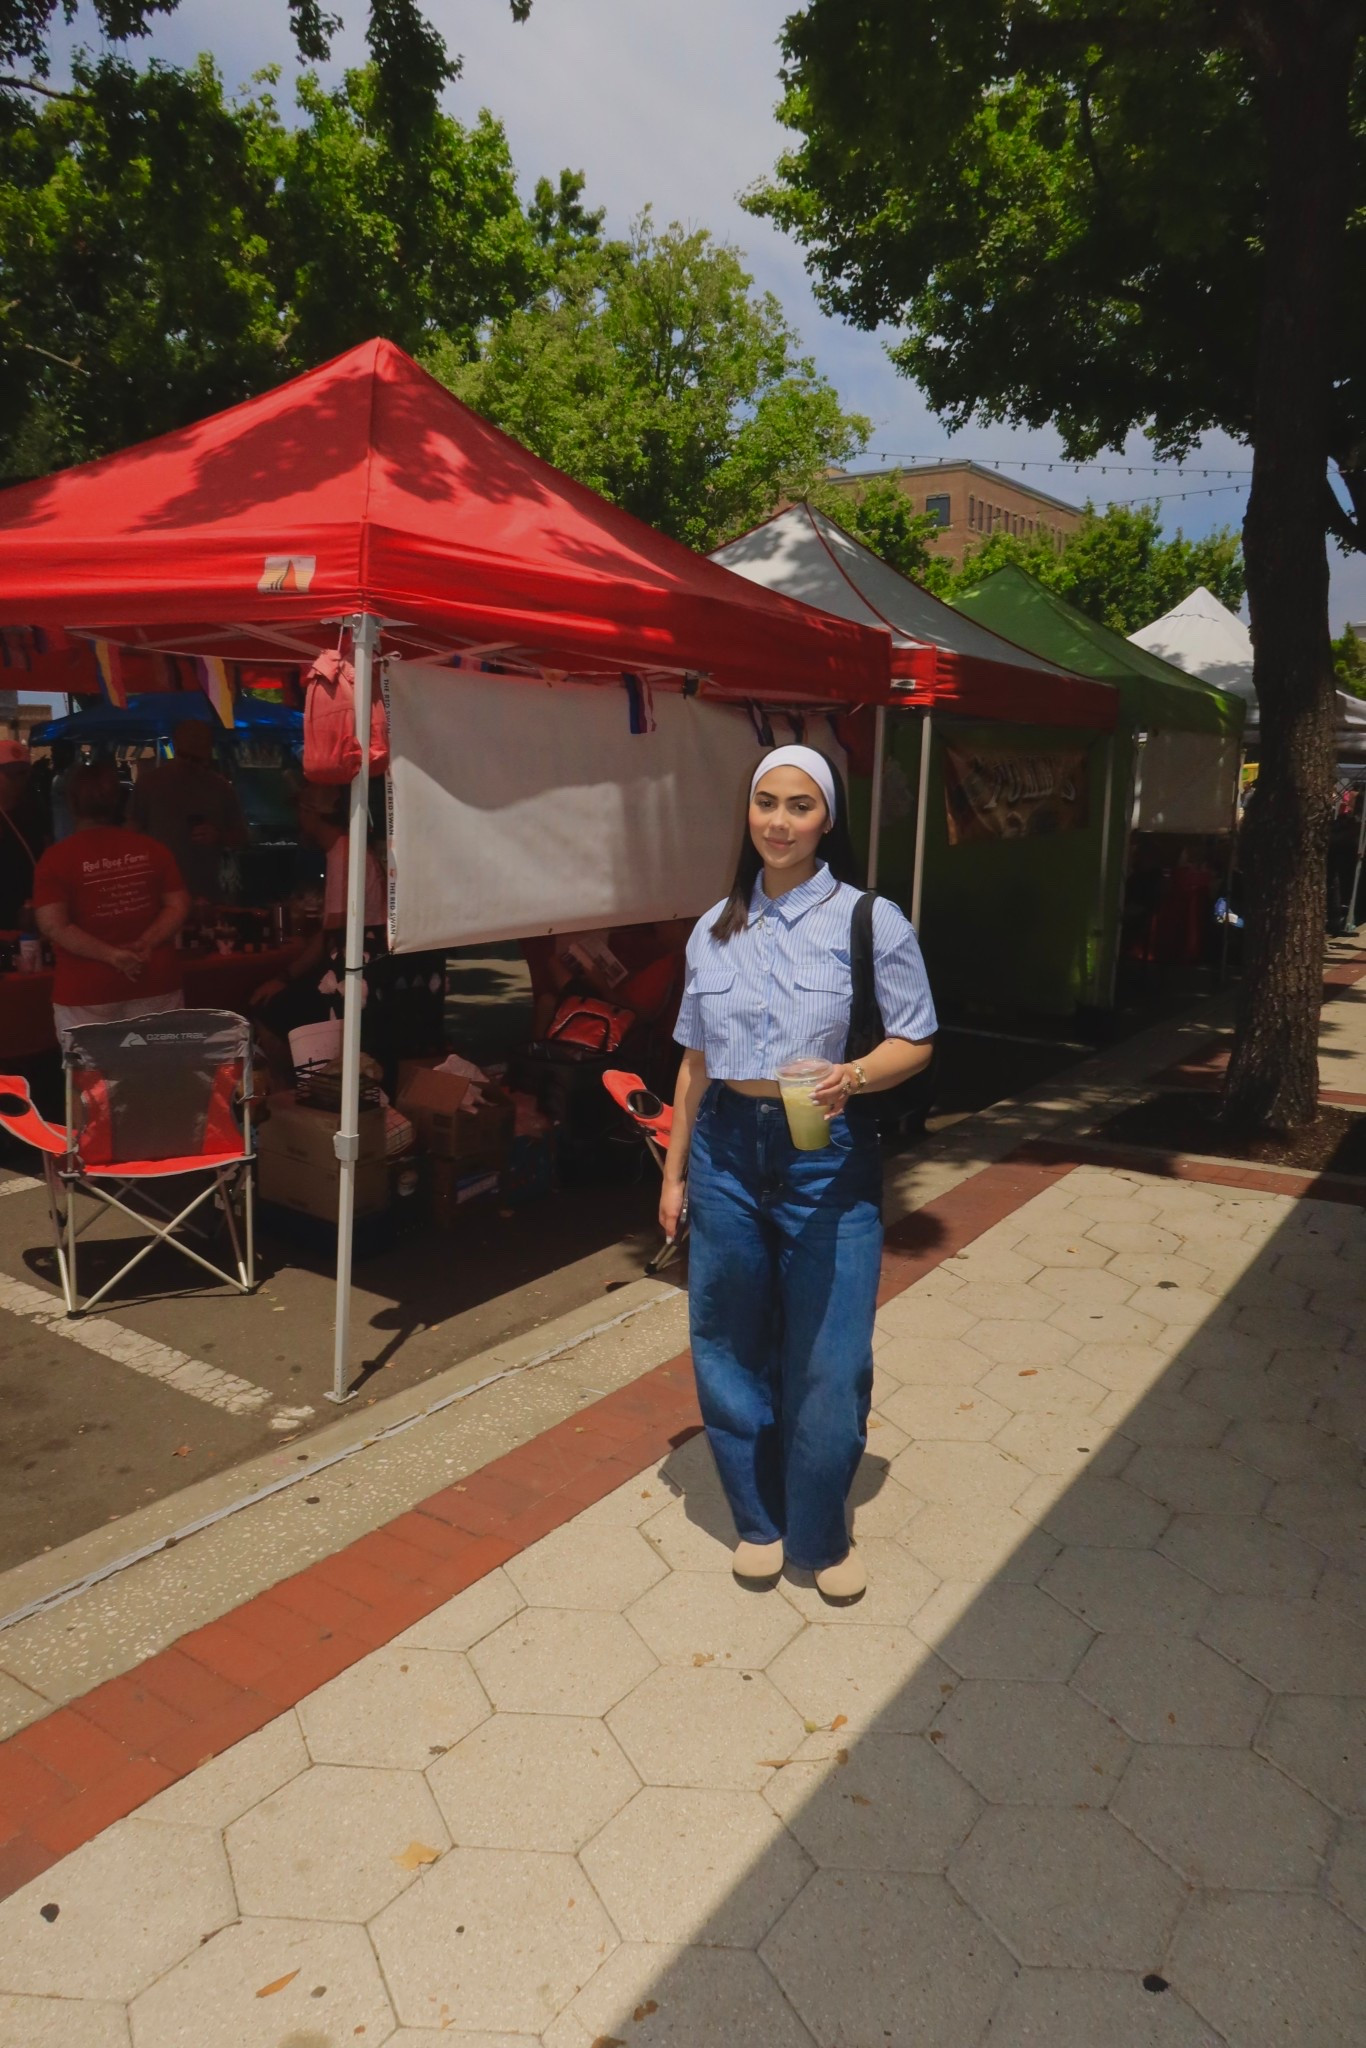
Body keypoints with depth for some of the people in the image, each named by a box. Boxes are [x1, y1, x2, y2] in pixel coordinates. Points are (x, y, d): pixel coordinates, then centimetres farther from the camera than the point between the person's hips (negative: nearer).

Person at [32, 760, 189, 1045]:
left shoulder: (57, 858, -6)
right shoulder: (152, 849, 2)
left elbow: (53, 925, -13)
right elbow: (178, 906, 0)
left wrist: (111, 954, -13)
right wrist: (146, 944, -8)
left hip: (88, 991, -3)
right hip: (155, 984, 3)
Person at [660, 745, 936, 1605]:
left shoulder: (871, 919, -5)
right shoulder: (715, 929, 7)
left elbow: (916, 1041, -1)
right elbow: (697, 1060, 13)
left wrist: (857, 1075, -22)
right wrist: (674, 1170, 13)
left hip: (827, 1156, -3)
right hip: (728, 1150, 4)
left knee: (828, 1357, 2)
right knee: (731, 1347, 11)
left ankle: (821, 1533, 26)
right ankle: (761, 1519, 33)